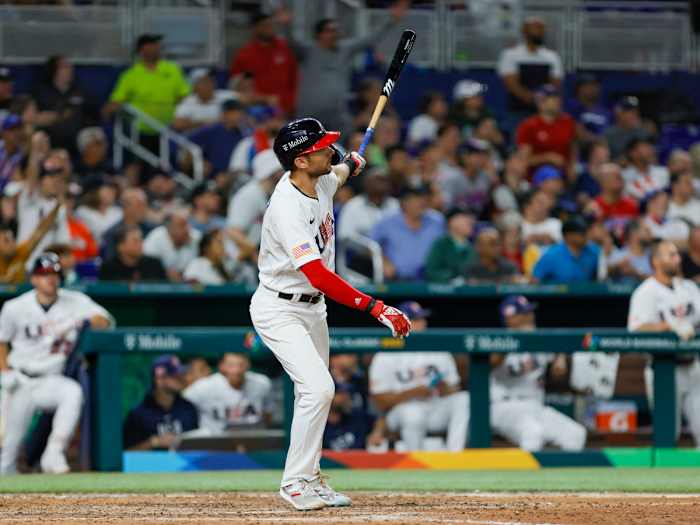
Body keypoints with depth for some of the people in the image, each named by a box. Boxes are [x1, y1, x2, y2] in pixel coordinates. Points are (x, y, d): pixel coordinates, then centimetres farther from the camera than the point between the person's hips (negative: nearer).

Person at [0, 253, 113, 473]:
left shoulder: (74, 301, -3)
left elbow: (105, 321, -16)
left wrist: (77, 324, -34)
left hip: (51, 381, -1)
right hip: (21, 383, 1)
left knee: (73, 392, -34)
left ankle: (54, 454, -33)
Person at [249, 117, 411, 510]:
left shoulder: (324, 179, -6)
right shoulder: (287, 209, -32)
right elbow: (320, 277, -38)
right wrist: (375, 307, -41)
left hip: (313, 308, 9)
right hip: (279, 311, -9)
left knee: (316, 393, 17)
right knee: (318, 388, -20)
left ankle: (310, 479, 31)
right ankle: (296, 483, -10)